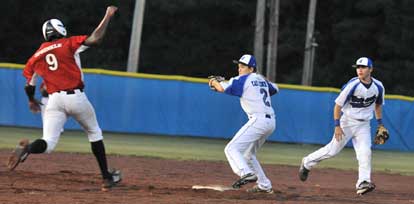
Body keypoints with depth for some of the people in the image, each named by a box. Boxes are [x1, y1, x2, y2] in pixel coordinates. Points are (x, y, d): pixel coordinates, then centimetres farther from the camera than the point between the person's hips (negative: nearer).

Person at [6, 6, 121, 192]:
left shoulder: (35, 58, 12)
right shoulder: (68, 44, 1)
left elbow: (29, 86, 19)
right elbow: (95, 39, -12)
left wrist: (32, 101, 40)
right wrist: (108, 16, -1)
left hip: (54, 101, 2)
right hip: (76, 97, -2)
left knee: (48, 144, -4)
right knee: (94, 133, 21)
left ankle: (27, 148, -39)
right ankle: (106, 177, 22)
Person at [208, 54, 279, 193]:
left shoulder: (242, 80, -5)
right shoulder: (261, 79, 18)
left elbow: (222, 88, -14)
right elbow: (275, 89, 35)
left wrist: (214, 81, 6)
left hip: (258, 120, -9)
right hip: (271, 123, 9)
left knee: (232, 148, -14)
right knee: (248, 154, 23)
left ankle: (246, 173, -36)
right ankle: (264, 185, 24)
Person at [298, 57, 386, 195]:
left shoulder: (378, 87, -4)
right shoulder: (352, 85, -19)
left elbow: (378, 105, 16)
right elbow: (338, 105, -13)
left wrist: (380, 124, 13)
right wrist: (337, 126, -16)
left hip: (364, 125, 3)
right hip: (347, 122, -3)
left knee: (365, 152, -15)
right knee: (333, 150, 2)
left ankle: (363, 183, -18)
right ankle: (307, 163, 24)